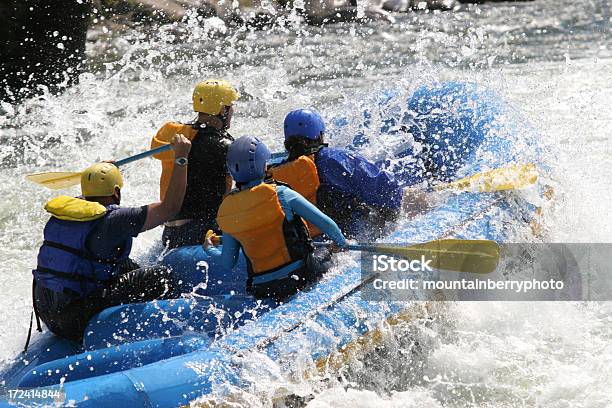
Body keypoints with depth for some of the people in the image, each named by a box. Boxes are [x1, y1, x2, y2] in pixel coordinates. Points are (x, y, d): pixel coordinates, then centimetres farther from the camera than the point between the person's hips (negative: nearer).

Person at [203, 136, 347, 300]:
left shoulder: (225, 211, 0)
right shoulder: (279, 194, -12)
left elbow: (227, 263, 8)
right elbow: (325, 223, -7)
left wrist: (209, 250, 30)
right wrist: (343, 243, 12)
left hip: (261, 291, 4)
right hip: (300, 276, -4)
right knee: (324, 253, 26)